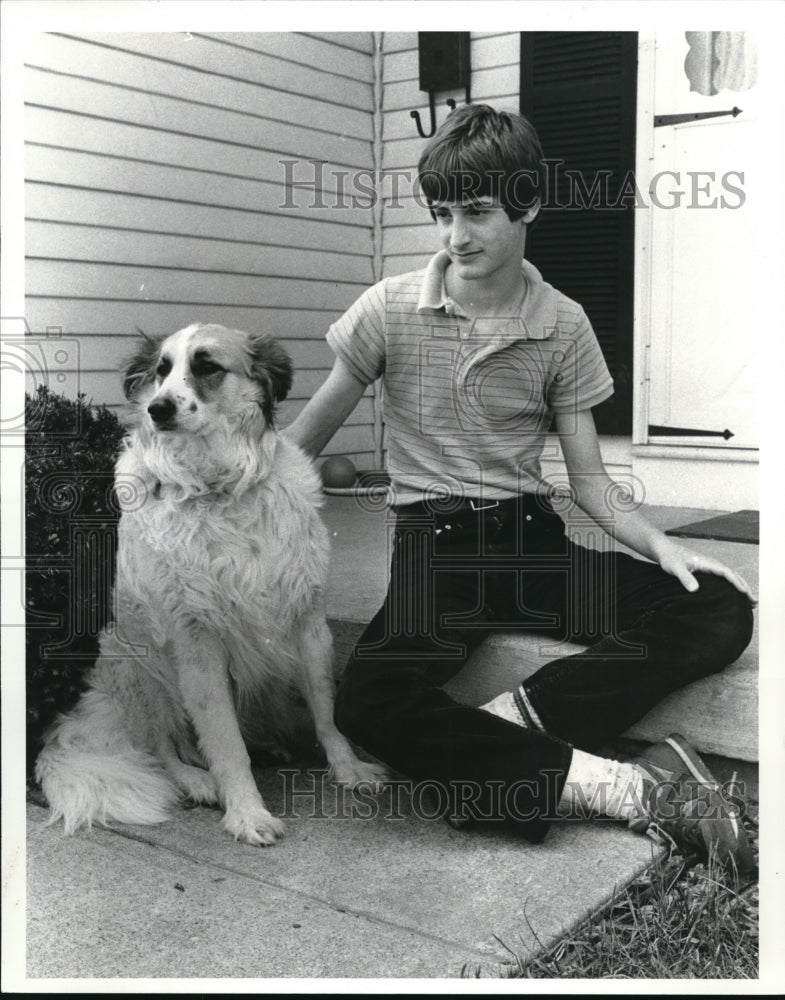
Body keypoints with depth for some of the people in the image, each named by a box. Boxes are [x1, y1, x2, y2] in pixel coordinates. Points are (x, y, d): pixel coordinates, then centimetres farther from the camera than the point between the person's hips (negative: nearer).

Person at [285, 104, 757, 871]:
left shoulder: (562, 325, 3)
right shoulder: (391, 309, -2)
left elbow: (589, 480, 5)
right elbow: (305, 437, 6)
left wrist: (663, 546, -12)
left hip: (533, 539, 3)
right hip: (434, 547, -2)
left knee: (720, 609, -19)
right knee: (370, 703, -34)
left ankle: (512, 719, -27)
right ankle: (623, 787, -29)